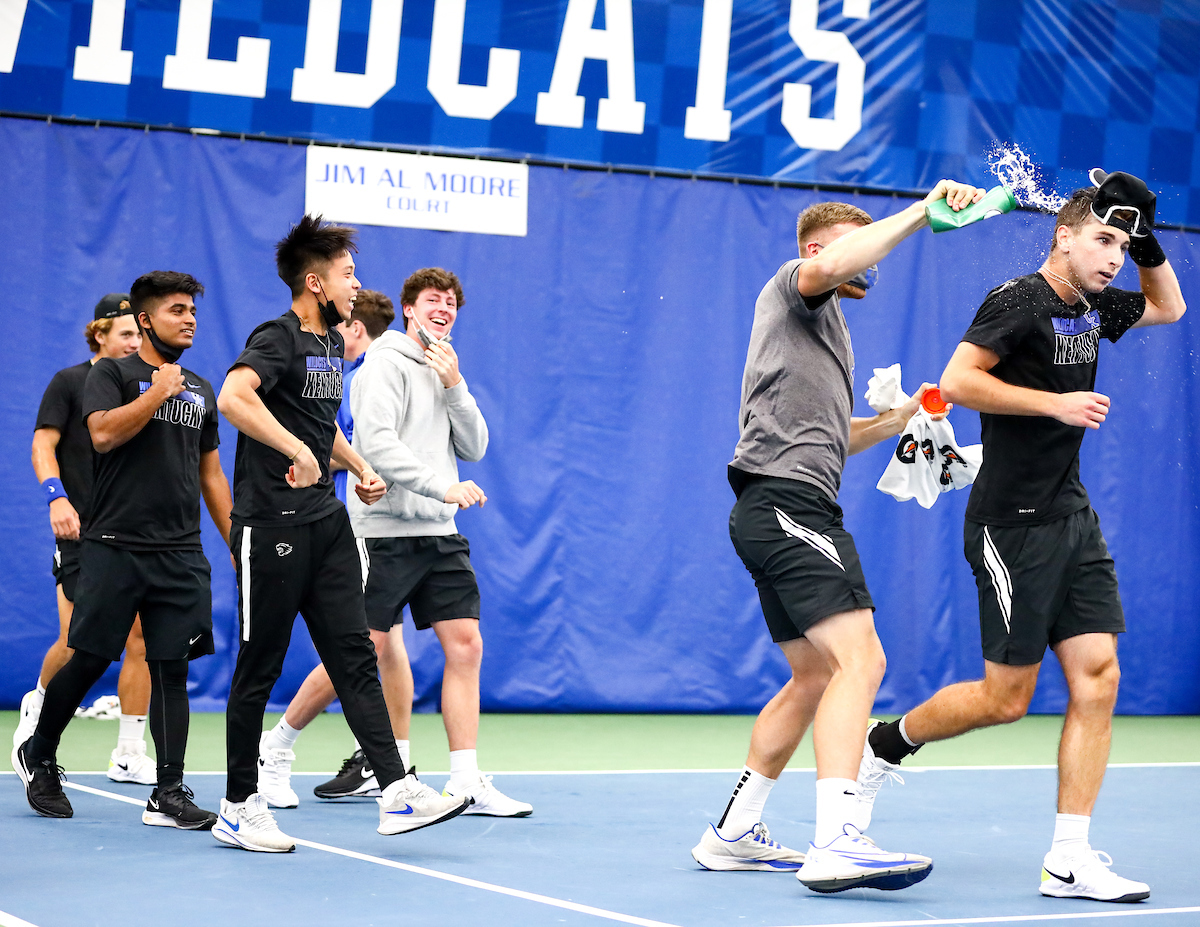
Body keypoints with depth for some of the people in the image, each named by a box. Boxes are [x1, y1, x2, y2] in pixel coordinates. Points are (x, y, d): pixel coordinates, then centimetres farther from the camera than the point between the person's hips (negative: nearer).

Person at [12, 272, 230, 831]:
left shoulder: (201, 390, 18)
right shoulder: (112, 374, 2)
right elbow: (103, 433, -16)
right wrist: (158, 391, -11)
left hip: (181, 554, 4)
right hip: (115, 547, -4)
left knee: (172, 667, -1)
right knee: (90, 659, -2)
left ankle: (168, 796, -1)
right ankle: (37, 754, 22)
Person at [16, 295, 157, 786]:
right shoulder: (69, 382, -1)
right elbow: (43, 445, -6)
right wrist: (57, 496, -21)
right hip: (82, 531, -4)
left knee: (141, 639, -3)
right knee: (76, 643, -7)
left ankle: (128, 755, 3)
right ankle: (38, 703, 25)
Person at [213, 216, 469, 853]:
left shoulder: (333, 343, 16)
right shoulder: (278, 338, -12)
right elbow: (233, 397, -32)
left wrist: (358, 467, 19)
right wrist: (299, 452, -37)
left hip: (326, 521, 8)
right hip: (272, 525, -8)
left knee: (354, 656, 3)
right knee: (260, 667, 0)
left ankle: (396, 793, -1)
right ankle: (238, 808, 10)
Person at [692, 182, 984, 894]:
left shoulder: (828, 328, 31)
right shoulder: (794, 286, 1)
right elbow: (828, 266, -25)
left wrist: (897, 421, 19)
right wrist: (922, 211, -22)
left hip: (777, 514, 11)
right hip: (787, 503, -11)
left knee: (815, 678, 16)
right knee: (861, 659, -21)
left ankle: (734, 834, 21)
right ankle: (836, 845, -31)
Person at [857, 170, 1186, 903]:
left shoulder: (1093, 308, 12)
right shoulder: (1019, 301, -12)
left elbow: (1169, 306, 31)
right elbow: (957, 381, -21)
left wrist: (1148, 239, 14)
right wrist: (1055, 402, -22)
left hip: (1072, 518, 8)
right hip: (1012, 521, -8)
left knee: (1098, 676, -3)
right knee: (1006, 697, -4)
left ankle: (1070, 858, -1)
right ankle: (888, 743, 22)